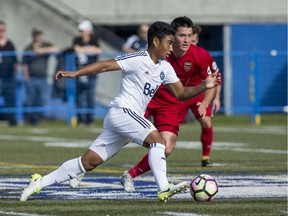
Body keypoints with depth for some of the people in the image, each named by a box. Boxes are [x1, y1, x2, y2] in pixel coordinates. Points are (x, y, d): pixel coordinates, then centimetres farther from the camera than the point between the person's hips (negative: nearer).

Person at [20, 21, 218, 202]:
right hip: (122, 111, -8)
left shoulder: (165, 68, 14)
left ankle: (41, 182, 10)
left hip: (131, 117, 8)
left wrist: (204, 86, 2)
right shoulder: (138, 59, -11)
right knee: (158, 140, -23)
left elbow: (181, 93, 17)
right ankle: (164, 189, -31)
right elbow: (106, 65, -15)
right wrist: (76, 73, -23)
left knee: (89, 161, 6)